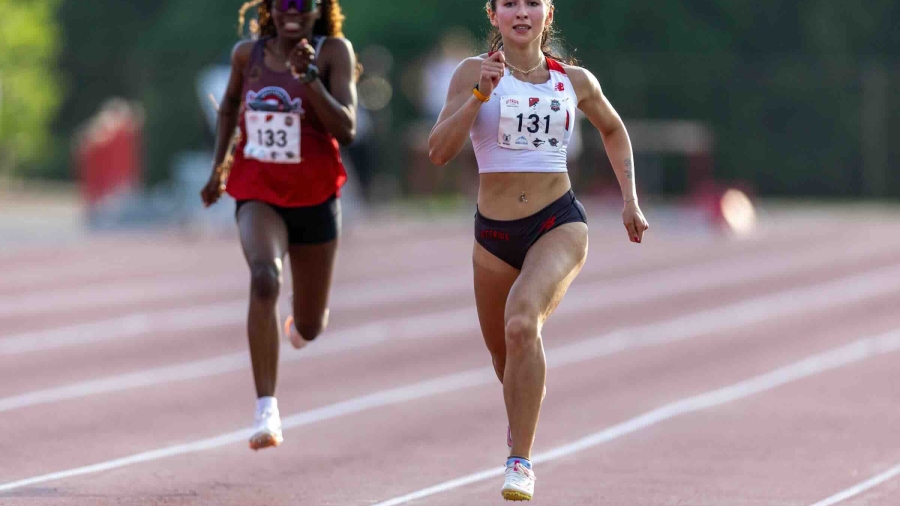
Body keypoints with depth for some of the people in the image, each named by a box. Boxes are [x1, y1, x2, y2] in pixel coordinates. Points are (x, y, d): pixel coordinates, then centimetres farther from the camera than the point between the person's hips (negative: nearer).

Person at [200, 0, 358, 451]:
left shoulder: (333, 52, -8)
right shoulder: (248, 54, 0)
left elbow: (346, 130, -18)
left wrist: (308, 76, -27)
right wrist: (218, 164, 15)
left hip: (315, 197, 0)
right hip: (259, 194, 0)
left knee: (309, 327, 11)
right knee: (264, 278, -31)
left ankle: (299, 325, 54)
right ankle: (266, 411, -35)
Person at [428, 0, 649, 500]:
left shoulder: (576, 81, 2)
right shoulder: (474, 72, -3)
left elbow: (612, 129, 23)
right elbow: (439, 151, -13)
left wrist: (630, 200, 18)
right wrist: (480, 94, -23)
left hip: (558, 224, -2)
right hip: (494, 233, 2)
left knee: (522, 323, -28)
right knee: (502, 349, 17)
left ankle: (521, 461, -23)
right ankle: (521, 416, 54)